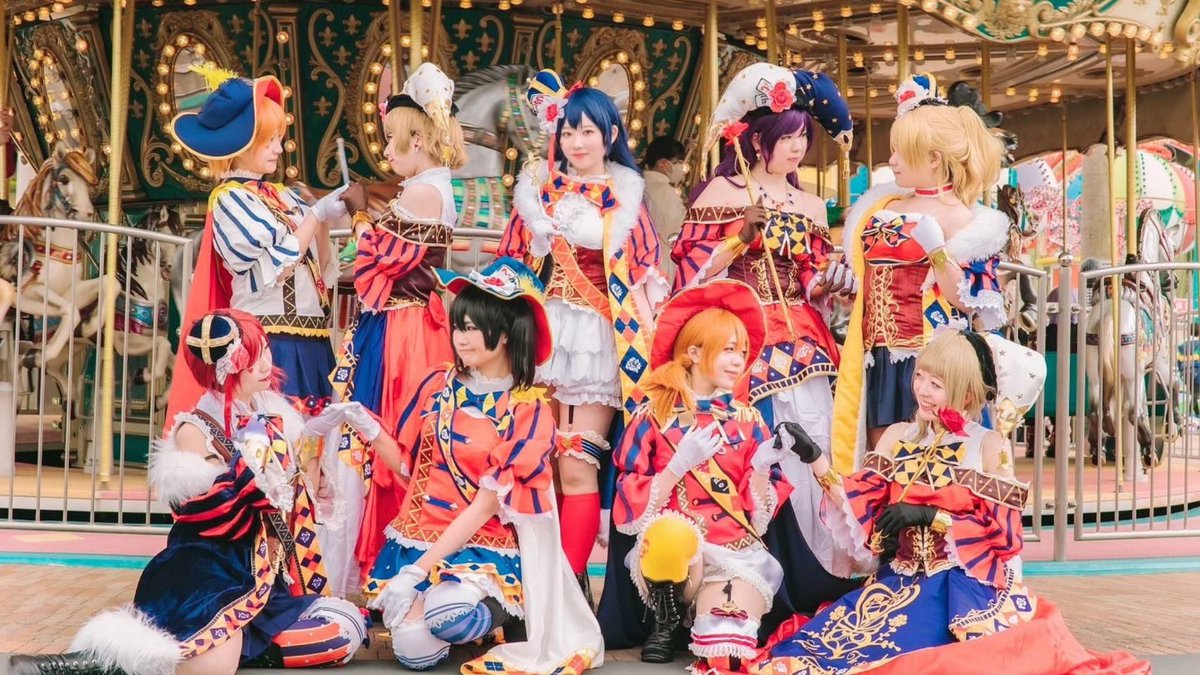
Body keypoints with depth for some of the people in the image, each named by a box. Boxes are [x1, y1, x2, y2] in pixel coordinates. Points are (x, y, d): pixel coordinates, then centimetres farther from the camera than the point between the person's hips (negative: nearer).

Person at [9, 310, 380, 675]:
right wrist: (249, 461, -22)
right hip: (211, 571, -7)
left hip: (271, 576, 7)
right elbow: (197, 513, -15)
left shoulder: (276, 417, 11)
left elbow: (304, 500, 15)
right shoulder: (195, 429, -4)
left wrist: (314, 438, 6)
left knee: (346, 628, -18)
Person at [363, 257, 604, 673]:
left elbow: (487, 504, -12)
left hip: (484, 546, -2)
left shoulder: (529, 409, -6)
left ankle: (498, 614, 0)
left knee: (448, 616, -33)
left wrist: (421, 569, -18)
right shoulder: (438, 386, 4)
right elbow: (406, 464, 10)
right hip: (418, 534, 3)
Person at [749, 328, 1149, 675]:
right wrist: (816, 459, -8)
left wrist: (930, 516, -16)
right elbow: (861, 510, 3)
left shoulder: (989, 445, -3)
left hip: (963, 585, -4)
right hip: (899, 580, 4)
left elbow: (1002, 532, -8)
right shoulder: (897, 437, 9)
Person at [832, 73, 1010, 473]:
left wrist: (936, 250, -24)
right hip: (878, 355, 7)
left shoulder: (958, 216, -6)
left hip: (928, 359, -6)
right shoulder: (882, 207, 13)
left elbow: (969, 300, -14)